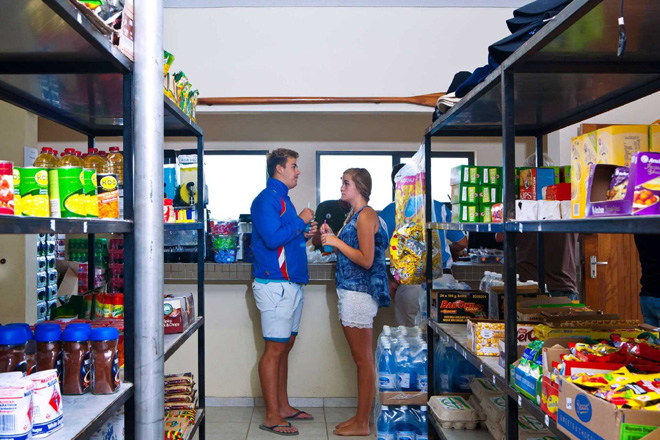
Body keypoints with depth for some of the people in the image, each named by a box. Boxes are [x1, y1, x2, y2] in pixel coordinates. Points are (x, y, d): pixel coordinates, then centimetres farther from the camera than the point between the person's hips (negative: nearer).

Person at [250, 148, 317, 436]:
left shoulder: (282, 198, 19)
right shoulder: (267, 198, -11)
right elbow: (272, 238, -23)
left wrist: (304, 234, 9)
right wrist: (301, 221, -12)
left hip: (291, 283, 10)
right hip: (276, 284, -10)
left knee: (285, 346, 14)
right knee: (275, 349, -5)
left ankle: (283, 406, 24)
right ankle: (272, 416, 3)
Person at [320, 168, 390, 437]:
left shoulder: (366, 215, -12)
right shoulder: (354, 215, 16)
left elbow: (366, 260, -18)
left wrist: (336, 242, -15)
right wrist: (331, 236, 9)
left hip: (359, 293, -10)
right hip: (349, 292, 10)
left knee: (364, 361, -1)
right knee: (360, 360, 14)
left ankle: (362, 424, 8)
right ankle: (360, 417, 23)